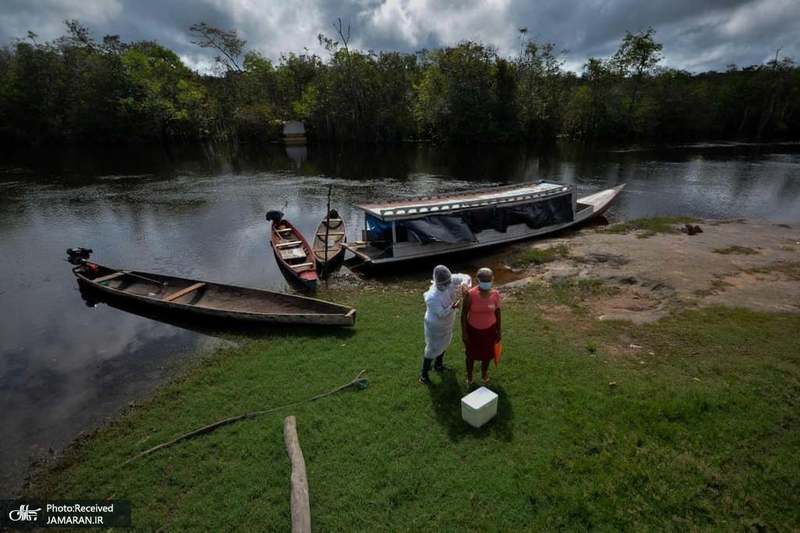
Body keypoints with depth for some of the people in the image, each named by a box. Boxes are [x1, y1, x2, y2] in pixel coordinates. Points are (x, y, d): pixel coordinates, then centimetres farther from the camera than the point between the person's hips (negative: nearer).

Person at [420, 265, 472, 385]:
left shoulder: (450, 280, -22)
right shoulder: (432, 297, -39)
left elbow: (466, 277, -14)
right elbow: (441, 314, -33)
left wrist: (464, 285, -36)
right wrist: (453, 307, -47)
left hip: (447, 323, 7)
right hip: (435, 326, -7)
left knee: (443, 344, 28)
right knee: (432, 349, 11)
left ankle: (438, 365, 55)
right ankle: (424, 374, 33)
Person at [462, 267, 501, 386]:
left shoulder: (495, 294, -15)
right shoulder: (471, 294, -23)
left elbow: (497, 313, -2)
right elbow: (464, 314, -14)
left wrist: (498, 331, 5)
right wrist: (464, 332, -11)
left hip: (489, 329, 2)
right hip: (473, 329, -2)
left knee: (487, 354, 22)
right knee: (471, 355, 18)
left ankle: (484, 373, 53)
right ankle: (469, 377, 45)